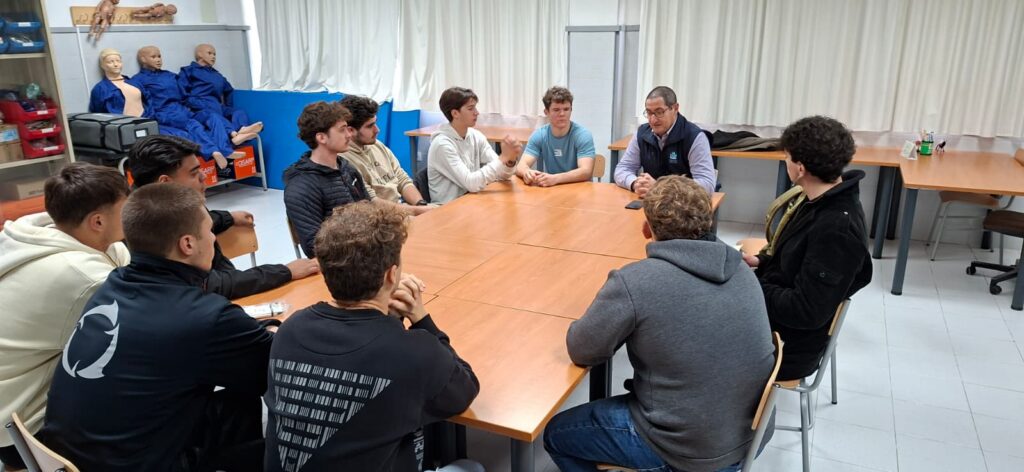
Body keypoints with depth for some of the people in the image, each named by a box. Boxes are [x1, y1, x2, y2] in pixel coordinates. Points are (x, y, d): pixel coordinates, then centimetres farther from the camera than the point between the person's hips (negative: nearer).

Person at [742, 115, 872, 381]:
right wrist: (760, 262, 1)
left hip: (788, 344, -9)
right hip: (771, 315, 9)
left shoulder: (837, 229, -30)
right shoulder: (822, 200, -1)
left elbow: (808, 312, -28)